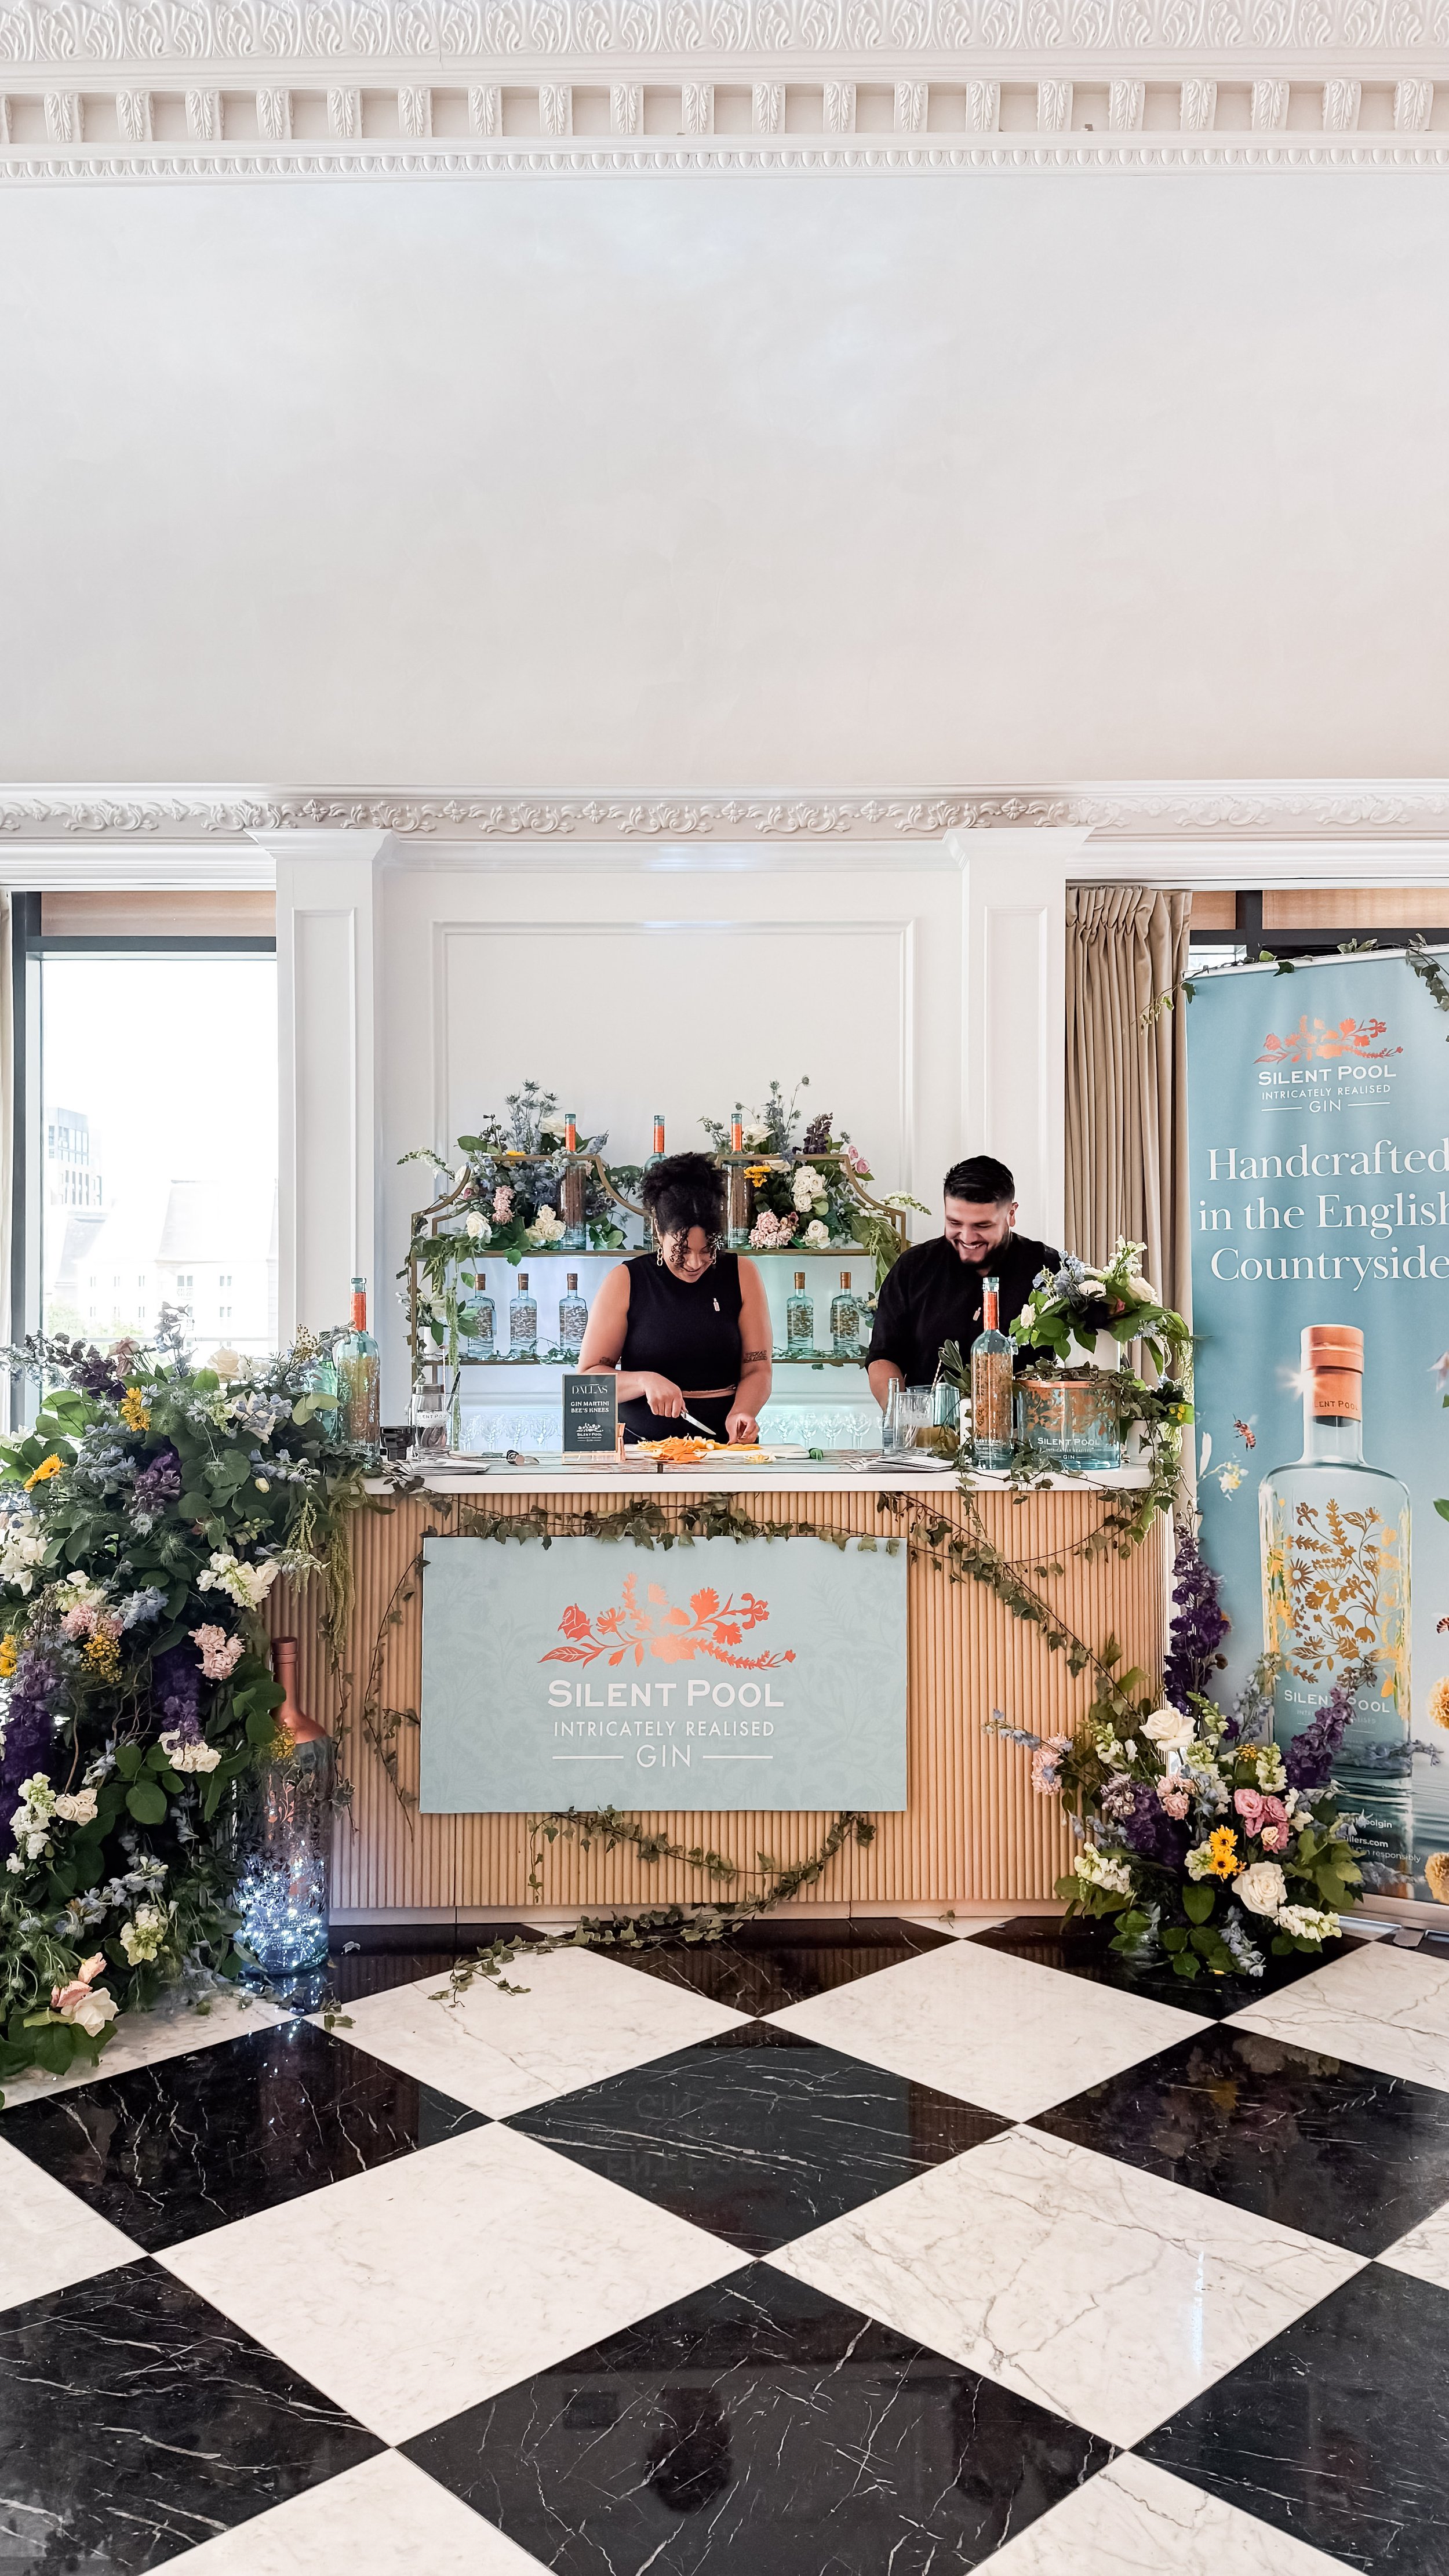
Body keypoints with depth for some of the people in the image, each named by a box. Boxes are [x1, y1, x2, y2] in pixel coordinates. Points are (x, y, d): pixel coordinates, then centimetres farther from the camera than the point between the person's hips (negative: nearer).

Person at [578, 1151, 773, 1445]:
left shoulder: (741, 1276, 6)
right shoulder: (625, 1282, 2)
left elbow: (757, 1369, 5)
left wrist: (740, 1413, -15)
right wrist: (645, 1381, -18)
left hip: (724, 1443, 2)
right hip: (642, 1446, -2)